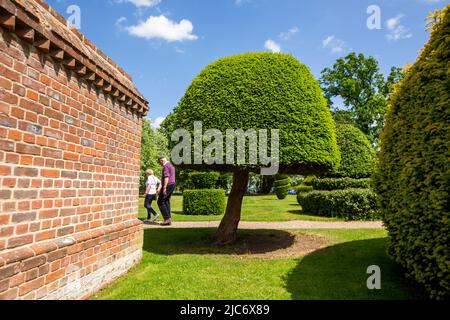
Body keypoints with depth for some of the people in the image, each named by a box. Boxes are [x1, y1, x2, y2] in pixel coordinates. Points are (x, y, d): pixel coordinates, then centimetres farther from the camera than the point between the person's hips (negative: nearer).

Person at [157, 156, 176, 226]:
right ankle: (168, 221, 7)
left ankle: (167, 218, -7)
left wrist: (164, 188, -24)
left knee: (160, 202, -3)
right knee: (166, 202, 10)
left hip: (167, 186, -10)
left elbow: (166, 177, -21)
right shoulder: (171, 166, 20)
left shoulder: (166, 166, -12)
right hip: (172, 185, 10)